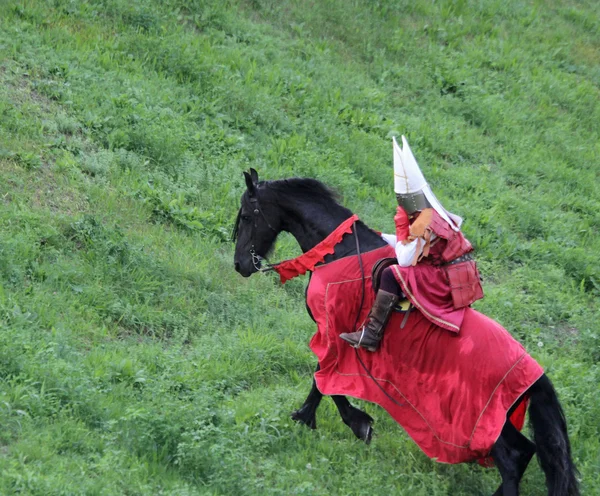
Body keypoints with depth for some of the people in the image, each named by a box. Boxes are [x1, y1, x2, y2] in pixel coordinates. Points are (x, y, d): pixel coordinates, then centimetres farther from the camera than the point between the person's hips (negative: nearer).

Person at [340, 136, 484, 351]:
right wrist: (381, 238, 18)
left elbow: (406, 259, -20)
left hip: (446, 282, -10)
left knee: (392, 275, -19)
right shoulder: (433, 214, 11)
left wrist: (401, 227, -10)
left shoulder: (424, 223, -20)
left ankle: (371, 334, -22)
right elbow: (414, 245, 20)